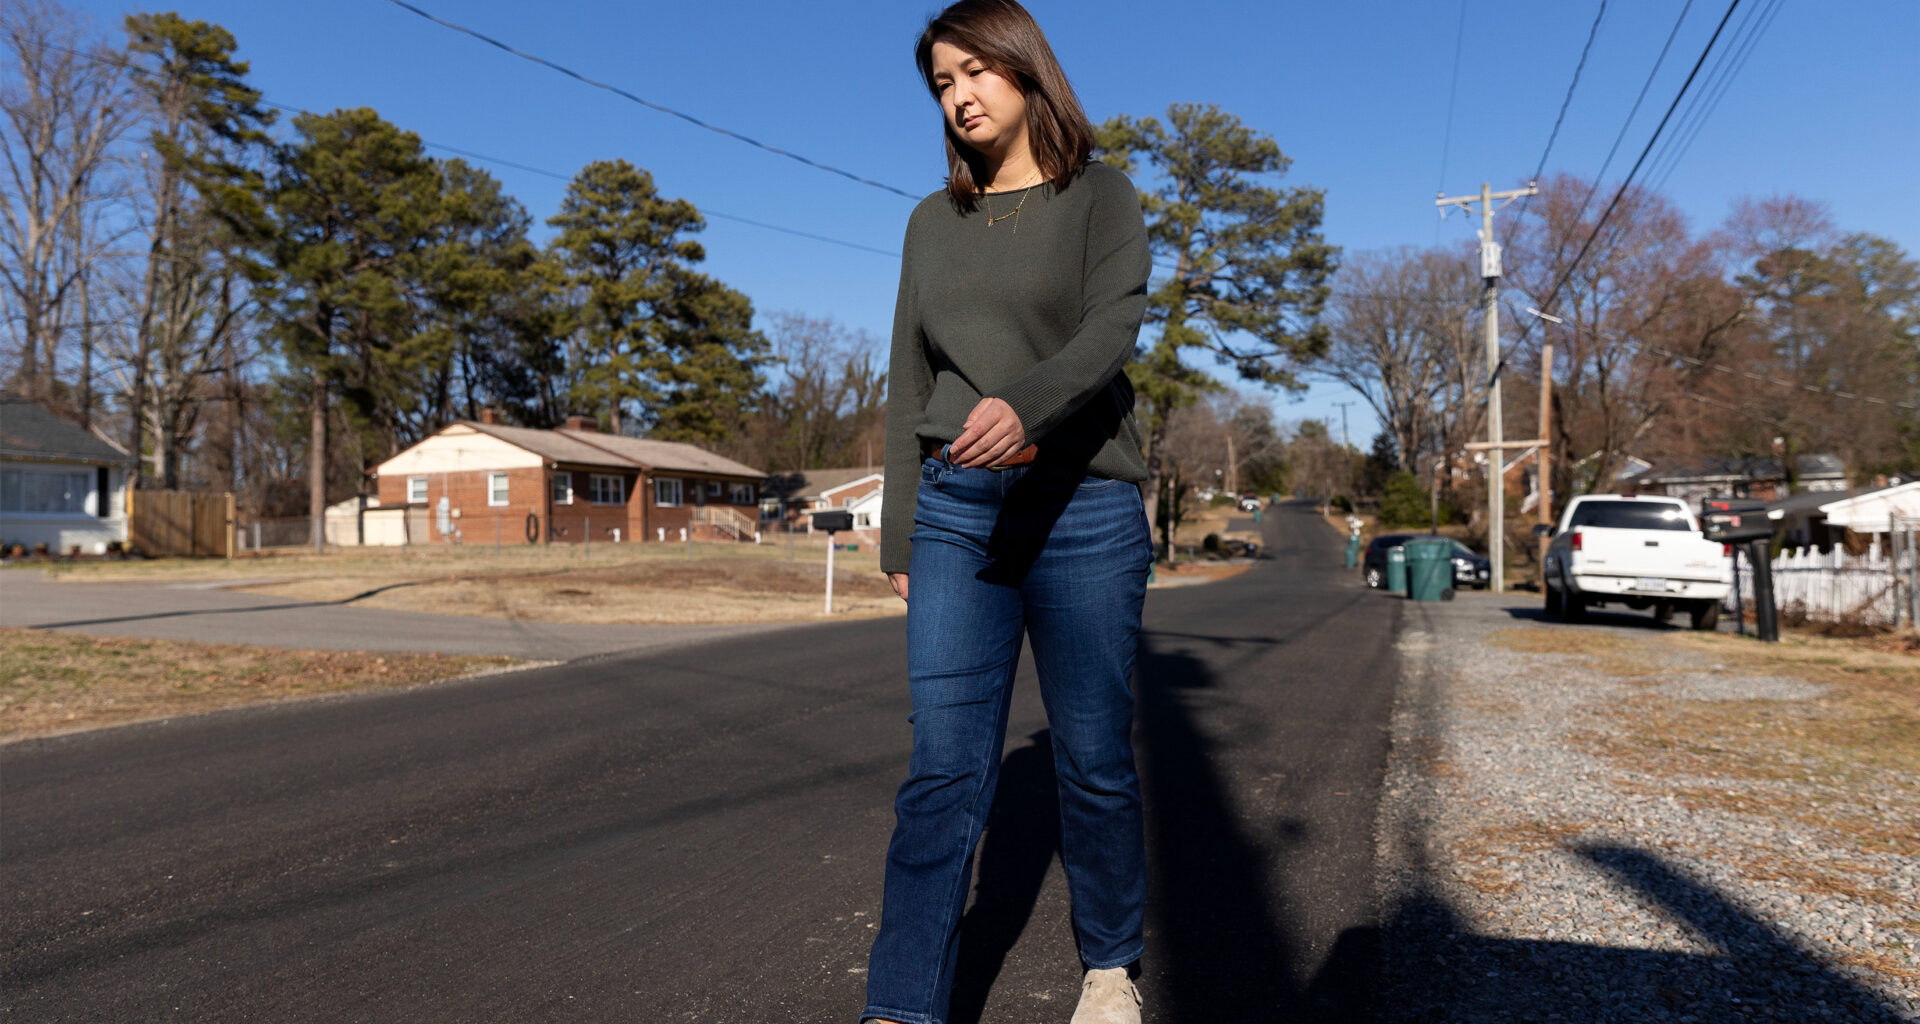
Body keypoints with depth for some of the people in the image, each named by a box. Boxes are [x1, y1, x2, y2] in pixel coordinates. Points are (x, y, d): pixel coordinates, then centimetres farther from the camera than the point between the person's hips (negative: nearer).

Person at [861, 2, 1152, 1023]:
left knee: (1094, 759, 5)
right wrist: (899, 535, 11)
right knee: (944, 765, -4)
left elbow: (1112, 327, -13)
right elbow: (909, 384, 15)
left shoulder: (1101, 197, 6)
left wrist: (1022, 403, -33)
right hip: (957, 510, 3)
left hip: (1083, 508, -2)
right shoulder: (932, 223, 16)